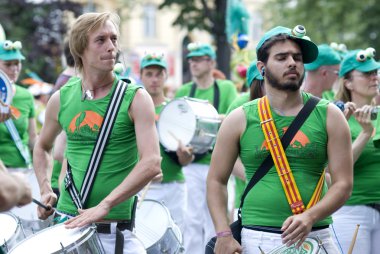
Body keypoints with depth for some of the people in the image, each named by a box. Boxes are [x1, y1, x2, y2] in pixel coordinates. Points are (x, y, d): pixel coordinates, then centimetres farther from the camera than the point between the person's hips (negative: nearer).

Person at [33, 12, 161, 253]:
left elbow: (152, 163, -15)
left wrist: (105, 205, -24)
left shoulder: (135, 99, -4)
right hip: (66, 221, 3)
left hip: (115, 230, -2)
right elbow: (42, 147, 24)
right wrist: (46, 190, 8)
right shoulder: (61, 100, 6)